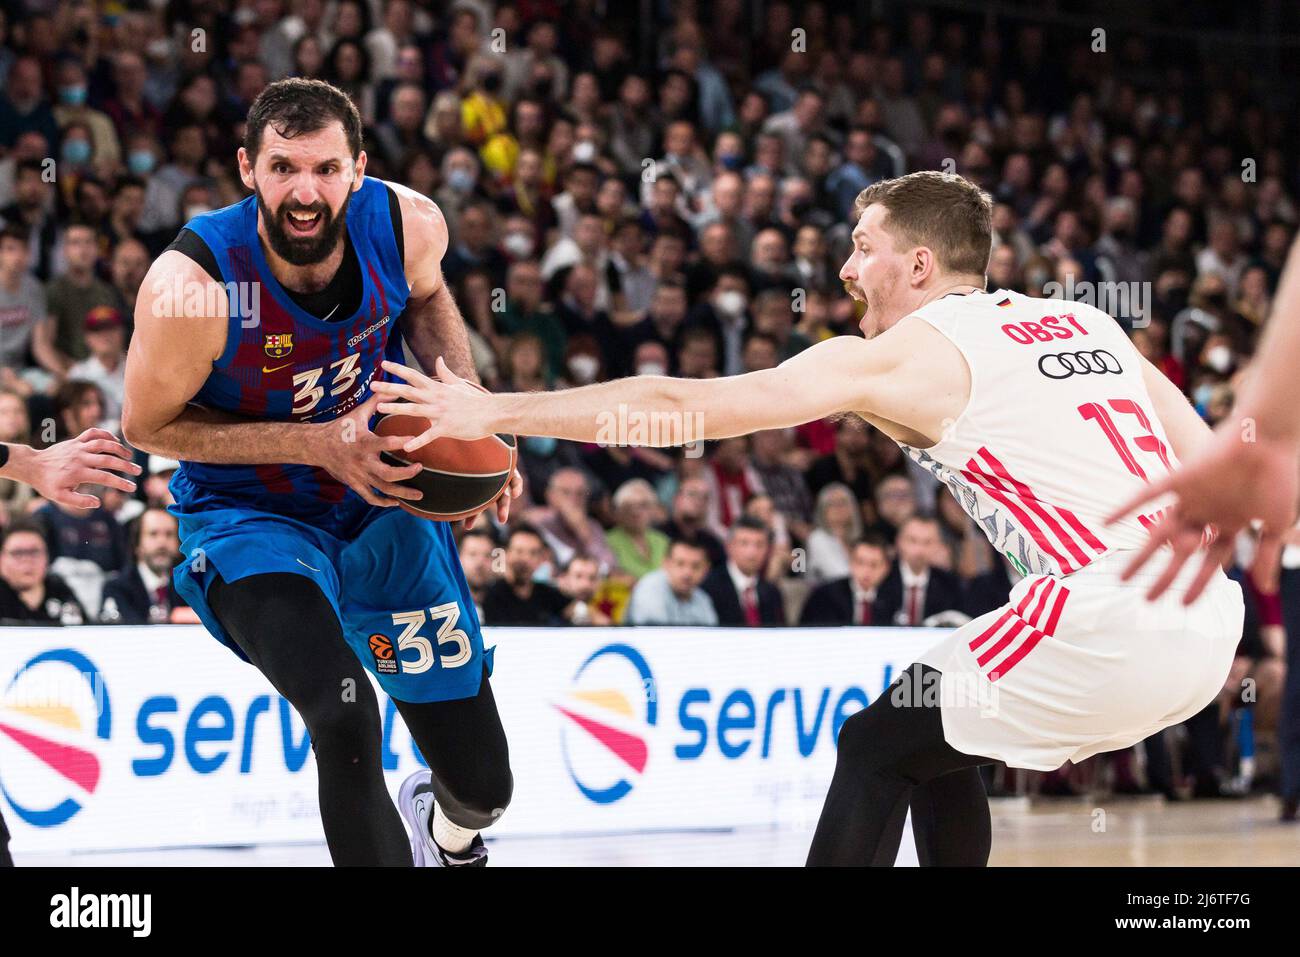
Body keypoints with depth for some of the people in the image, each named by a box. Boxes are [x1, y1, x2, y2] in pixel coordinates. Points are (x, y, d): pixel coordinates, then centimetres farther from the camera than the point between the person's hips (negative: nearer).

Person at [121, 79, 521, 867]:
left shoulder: (407, 224, -19)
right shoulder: (192, 283, -31)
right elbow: (148, 424, -16)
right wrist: (319, 443, -25)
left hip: (382, 496, 4)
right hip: (248, 513, -4)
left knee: (485, 786, 12)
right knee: (346, 721, -34)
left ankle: (446, 830, 51)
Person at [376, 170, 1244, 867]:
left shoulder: (897, 358, 1)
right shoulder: (1083, 320, 21)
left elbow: (679, 407, 0)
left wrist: (495, 412, 4)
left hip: (1112, 618, -8)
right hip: (1211, 621, 8)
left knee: (880, 744, 7)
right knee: (936, 743, 24)